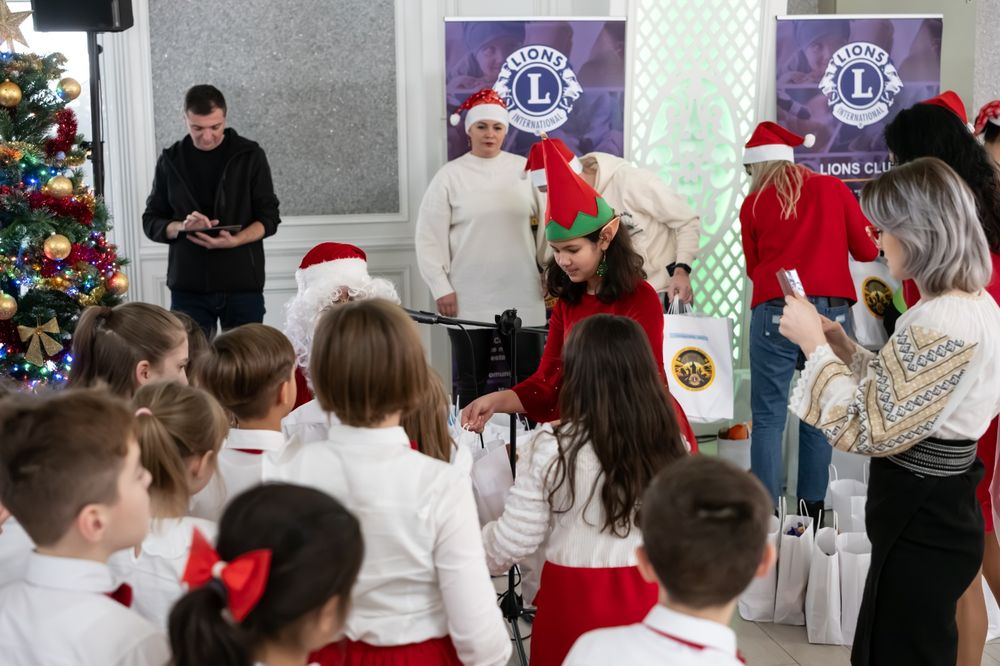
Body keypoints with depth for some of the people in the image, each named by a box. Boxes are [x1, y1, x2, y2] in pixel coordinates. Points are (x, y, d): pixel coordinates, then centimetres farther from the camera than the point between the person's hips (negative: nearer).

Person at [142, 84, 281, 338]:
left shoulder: (250, 156, 0)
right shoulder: (170, 161, 5)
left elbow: (268, 219, 0)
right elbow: (151, 222, 8)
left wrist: (234, 240, -19)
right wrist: (181, 227, -14)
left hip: (242, 286, -1)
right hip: (187, 288, 1)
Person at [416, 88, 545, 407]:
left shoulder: (524, 169, 5)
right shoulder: (449, 175, -1)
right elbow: (429, 238, -1)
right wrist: (441, 288, -6)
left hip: (521, 295, 2)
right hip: (468, 298, -1)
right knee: (470, 383, 7)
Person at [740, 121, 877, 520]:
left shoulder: (754, 204, 5)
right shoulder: (833, 189, 9)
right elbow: (867, 251, 11)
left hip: (776, 312, -2)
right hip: (833, 311, 2)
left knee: (768, 418, 1)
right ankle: (813, 509, 14)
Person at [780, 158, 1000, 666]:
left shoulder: (941, 323, -26)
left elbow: (867, 430, -25)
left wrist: (814, 345, -17)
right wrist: (843, 347, 6)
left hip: (919, 527, -10)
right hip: (939, 512, 10)